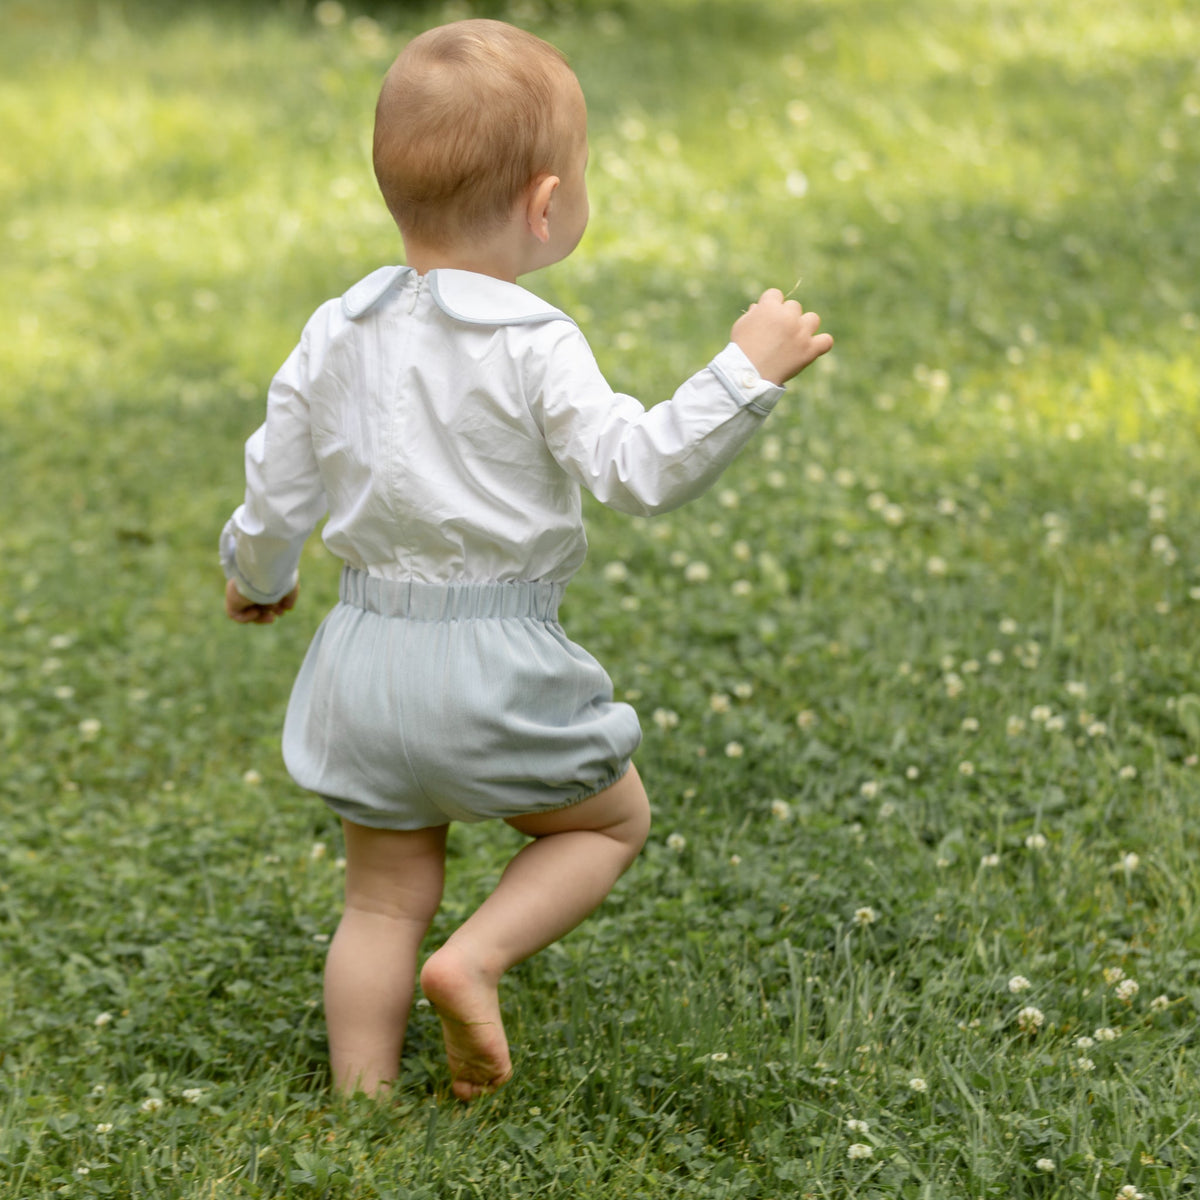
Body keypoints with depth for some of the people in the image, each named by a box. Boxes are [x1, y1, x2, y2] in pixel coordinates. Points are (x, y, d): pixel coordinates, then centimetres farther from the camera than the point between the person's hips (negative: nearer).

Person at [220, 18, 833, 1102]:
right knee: (613, 818, 18)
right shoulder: (532, 347, -15)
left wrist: (257, 576, 28)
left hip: (367, 655, 6)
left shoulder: (337, 333, 3)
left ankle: (361, 1104, 19)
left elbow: (278, 485, 9)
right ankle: (478, 959, -1)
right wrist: (746, 372, -20)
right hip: (492, 662, -5)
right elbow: (638, 468, -22)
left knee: (386, 897, 17)